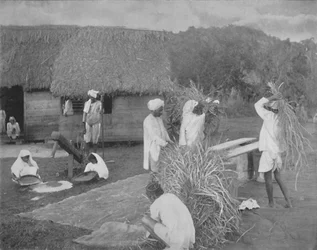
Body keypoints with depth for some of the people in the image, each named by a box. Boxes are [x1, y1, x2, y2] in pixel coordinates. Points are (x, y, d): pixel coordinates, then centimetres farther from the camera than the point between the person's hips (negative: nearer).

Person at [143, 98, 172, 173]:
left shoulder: (159, 118, 6)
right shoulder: (148, 121, -19)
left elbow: (163, 130, 14)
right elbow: (154, 136, -25)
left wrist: (168, 140, 0)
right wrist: (165, 144, -28)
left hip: (161, 147, 7)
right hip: (153, 149, -7)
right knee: (155, 170, 0)